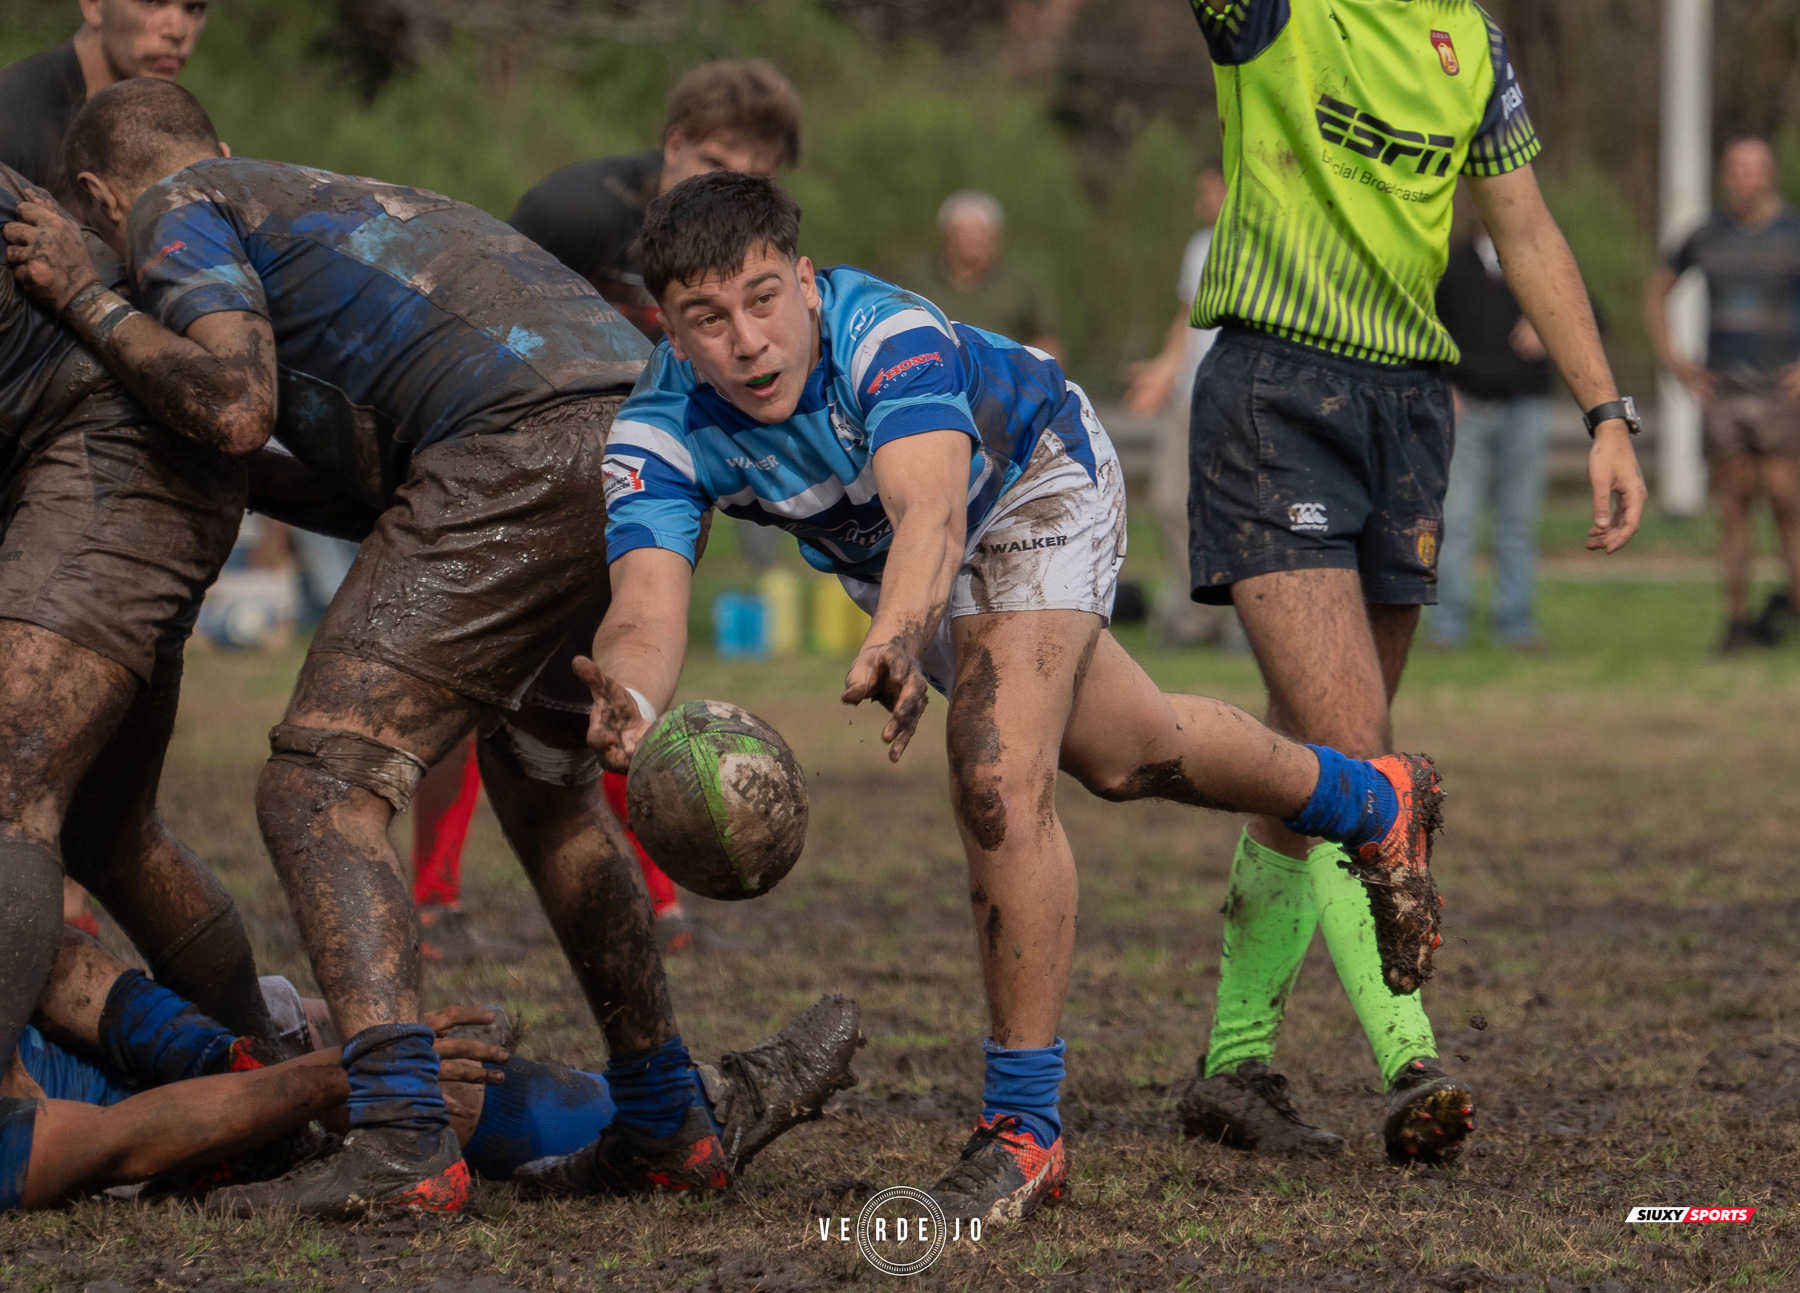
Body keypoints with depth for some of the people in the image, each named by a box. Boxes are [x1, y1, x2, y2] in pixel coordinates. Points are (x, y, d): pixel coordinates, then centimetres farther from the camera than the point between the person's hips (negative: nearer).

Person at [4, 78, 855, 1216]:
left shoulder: (173, 207, 13)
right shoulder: (330, 196, 38)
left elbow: (237, 406, -6)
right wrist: (240, 483, 49)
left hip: (522, 444, -9)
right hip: (643, 426, 9)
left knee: (320, 786, -9)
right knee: (544, 781, 27)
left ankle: (401, 1144, -23)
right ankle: (667, 1129, 34)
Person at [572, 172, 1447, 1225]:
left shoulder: (889, 335, -44)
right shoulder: (661, 430, -32)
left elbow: (932, 511, -62)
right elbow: (648, 604, -46)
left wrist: (897, 642, -83)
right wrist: (629, 700, -70)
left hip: (1036, 480, -6)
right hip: (884, 559, 6)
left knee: (999, 783, -25)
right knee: (1124, 760, 23)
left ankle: (1025, 1127, -10)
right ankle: (1374, 804, 53)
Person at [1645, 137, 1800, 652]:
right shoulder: (1706, 237, 7)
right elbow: (1655, 292, 22)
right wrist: (1672, 359, 10)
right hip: (1722, 392, 3)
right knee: (1733, 506, 2)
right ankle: (1738, 621, 5)